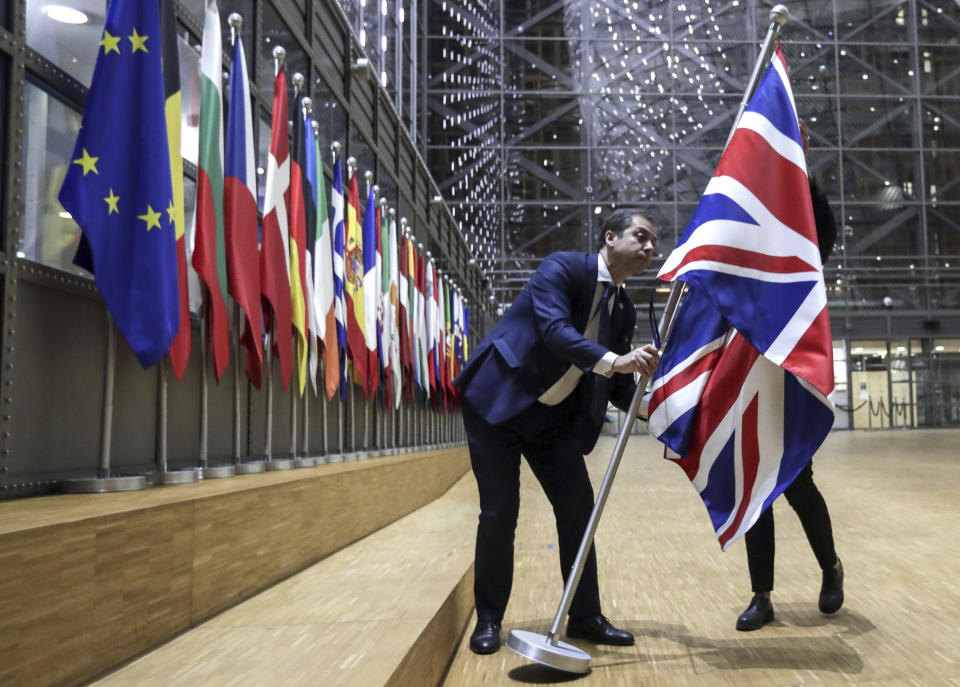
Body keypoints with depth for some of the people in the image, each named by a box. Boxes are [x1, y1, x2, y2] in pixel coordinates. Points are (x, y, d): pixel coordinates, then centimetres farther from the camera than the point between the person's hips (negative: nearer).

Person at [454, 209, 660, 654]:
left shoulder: (624, 311, 7)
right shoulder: (562, 268, -13)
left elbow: (616, 384, 8)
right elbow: (553, 328, -31)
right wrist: (613, 360, -41)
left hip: (554, 417, 7)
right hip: (497, 403, -6)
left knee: (578, 509, 3)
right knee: (499, 513, -4)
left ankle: (585, 617, 18)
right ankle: (488, 620, 13)